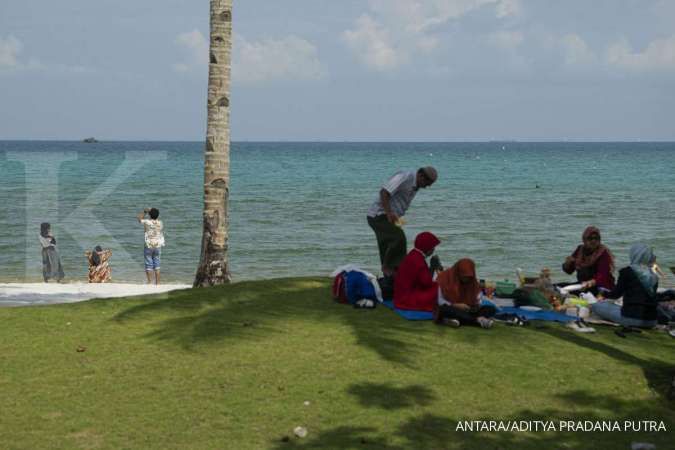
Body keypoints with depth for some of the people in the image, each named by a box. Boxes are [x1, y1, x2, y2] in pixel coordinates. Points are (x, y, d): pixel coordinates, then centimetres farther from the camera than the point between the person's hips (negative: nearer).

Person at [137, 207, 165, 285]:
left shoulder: (147, 222, -12)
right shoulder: (160, 223, -1)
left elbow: (140, 218, 8)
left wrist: (145, 211, 18)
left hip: (148, 246, -3)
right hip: (158, 246, 4)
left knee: (149, 265, 2)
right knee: (156, 265, 8)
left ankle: (150, 282, 0)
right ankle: (157, 283, 7)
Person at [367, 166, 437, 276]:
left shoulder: (415, 187, 14)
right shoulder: (404, 177, -16)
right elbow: (384, 192, -25)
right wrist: (389, 213, -31)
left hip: (390, 217, 10)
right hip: (379, 215, -10)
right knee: (399, 238, -24)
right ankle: (387, 267, -15)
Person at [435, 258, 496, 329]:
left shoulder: (473, 282, 5)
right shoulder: (445, 277, -7)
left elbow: (477, 302, 6)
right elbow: (440, 301, -10)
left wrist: (477, 306, -17)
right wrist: (456, 305, -23)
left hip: (467, 311, 4)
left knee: (491, 309, -15)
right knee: (444, 309, -39)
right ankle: (479, 320, -42)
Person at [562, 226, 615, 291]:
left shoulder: (603, 253, -13)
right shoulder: (580, 250, 4)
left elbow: (602, 276, -25)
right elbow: (568, 270, 10)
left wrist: (593, 282, -47)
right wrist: (568, 263, -14)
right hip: (582, 284, 6)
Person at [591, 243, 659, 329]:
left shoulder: (627, 272, -8)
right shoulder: (653, 276, 7)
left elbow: (616, 294, 1)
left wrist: (604, 294, 23)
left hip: (632, 318, -5)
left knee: (595, 305, 7)